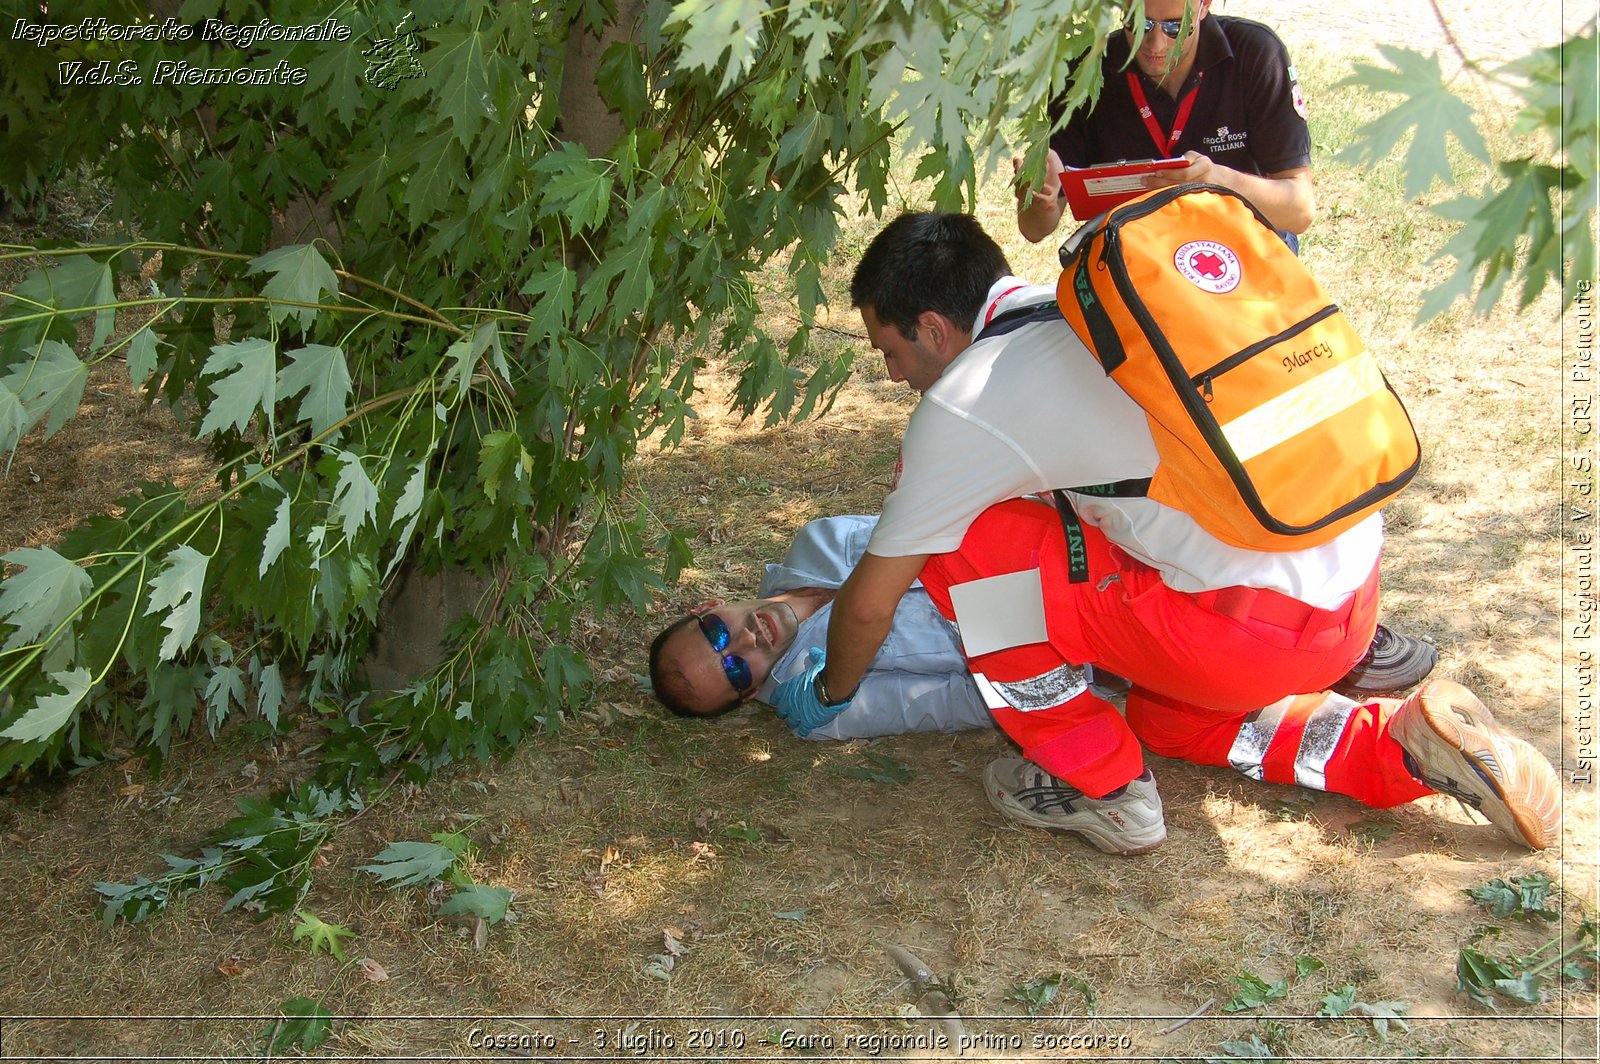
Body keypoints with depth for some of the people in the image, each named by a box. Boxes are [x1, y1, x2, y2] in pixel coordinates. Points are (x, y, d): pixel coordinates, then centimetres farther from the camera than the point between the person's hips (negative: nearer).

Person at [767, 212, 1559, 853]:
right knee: (1167, 721, 33)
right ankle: (1401, 752, 17)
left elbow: (869, 602, 3)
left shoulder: (963, 404, -8)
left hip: (1261, 627, -9)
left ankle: (1099, 787, 9)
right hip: (1357, 582, 9)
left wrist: (827, 694, 23)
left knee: (961, 549, -3)